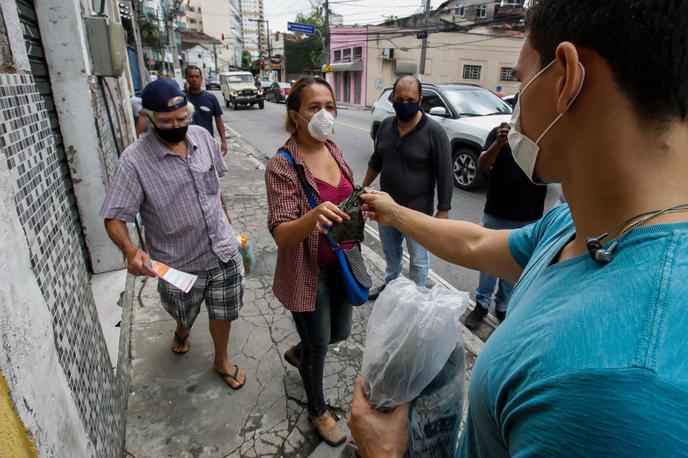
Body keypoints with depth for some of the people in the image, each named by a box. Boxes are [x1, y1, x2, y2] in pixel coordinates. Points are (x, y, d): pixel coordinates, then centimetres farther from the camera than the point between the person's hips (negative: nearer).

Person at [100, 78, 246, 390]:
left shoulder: (202, 136, -5)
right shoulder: (134, 161, -20)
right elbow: (114, 218, -18)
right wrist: (130, 250, -37)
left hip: (223, 251, 3)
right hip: (180, 263, -2)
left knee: (223, 312, 17)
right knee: (184, 314, 25)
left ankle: (222, 360, 45)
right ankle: (182, 330, 62)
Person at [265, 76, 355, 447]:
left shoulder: (335, 151, 1)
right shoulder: (282, 166, -20)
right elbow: (281, 235, -26)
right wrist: (313, 217, -44)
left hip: (341, 264, 7)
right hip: (308, 272, -6)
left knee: (340, 332, 22)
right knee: (319, 344, 11)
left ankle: (297, 353, 56)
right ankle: (318, 412, 41)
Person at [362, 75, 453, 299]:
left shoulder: (434, 131, -16)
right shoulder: (386, 125, 0)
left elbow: (444, 174, -14)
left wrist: (443, 210, -15)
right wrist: (364, 187, 17)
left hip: (417, 210, -5)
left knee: (418, 258, 11)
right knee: (390, 251, 23)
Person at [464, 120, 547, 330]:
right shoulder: (499, 132, -3)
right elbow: (482, 166, -12)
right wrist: (498, 143, -30)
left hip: (529, 218, 1)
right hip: (496, 213, 0)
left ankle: (503, 306, 32)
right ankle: (482, 304, 28)